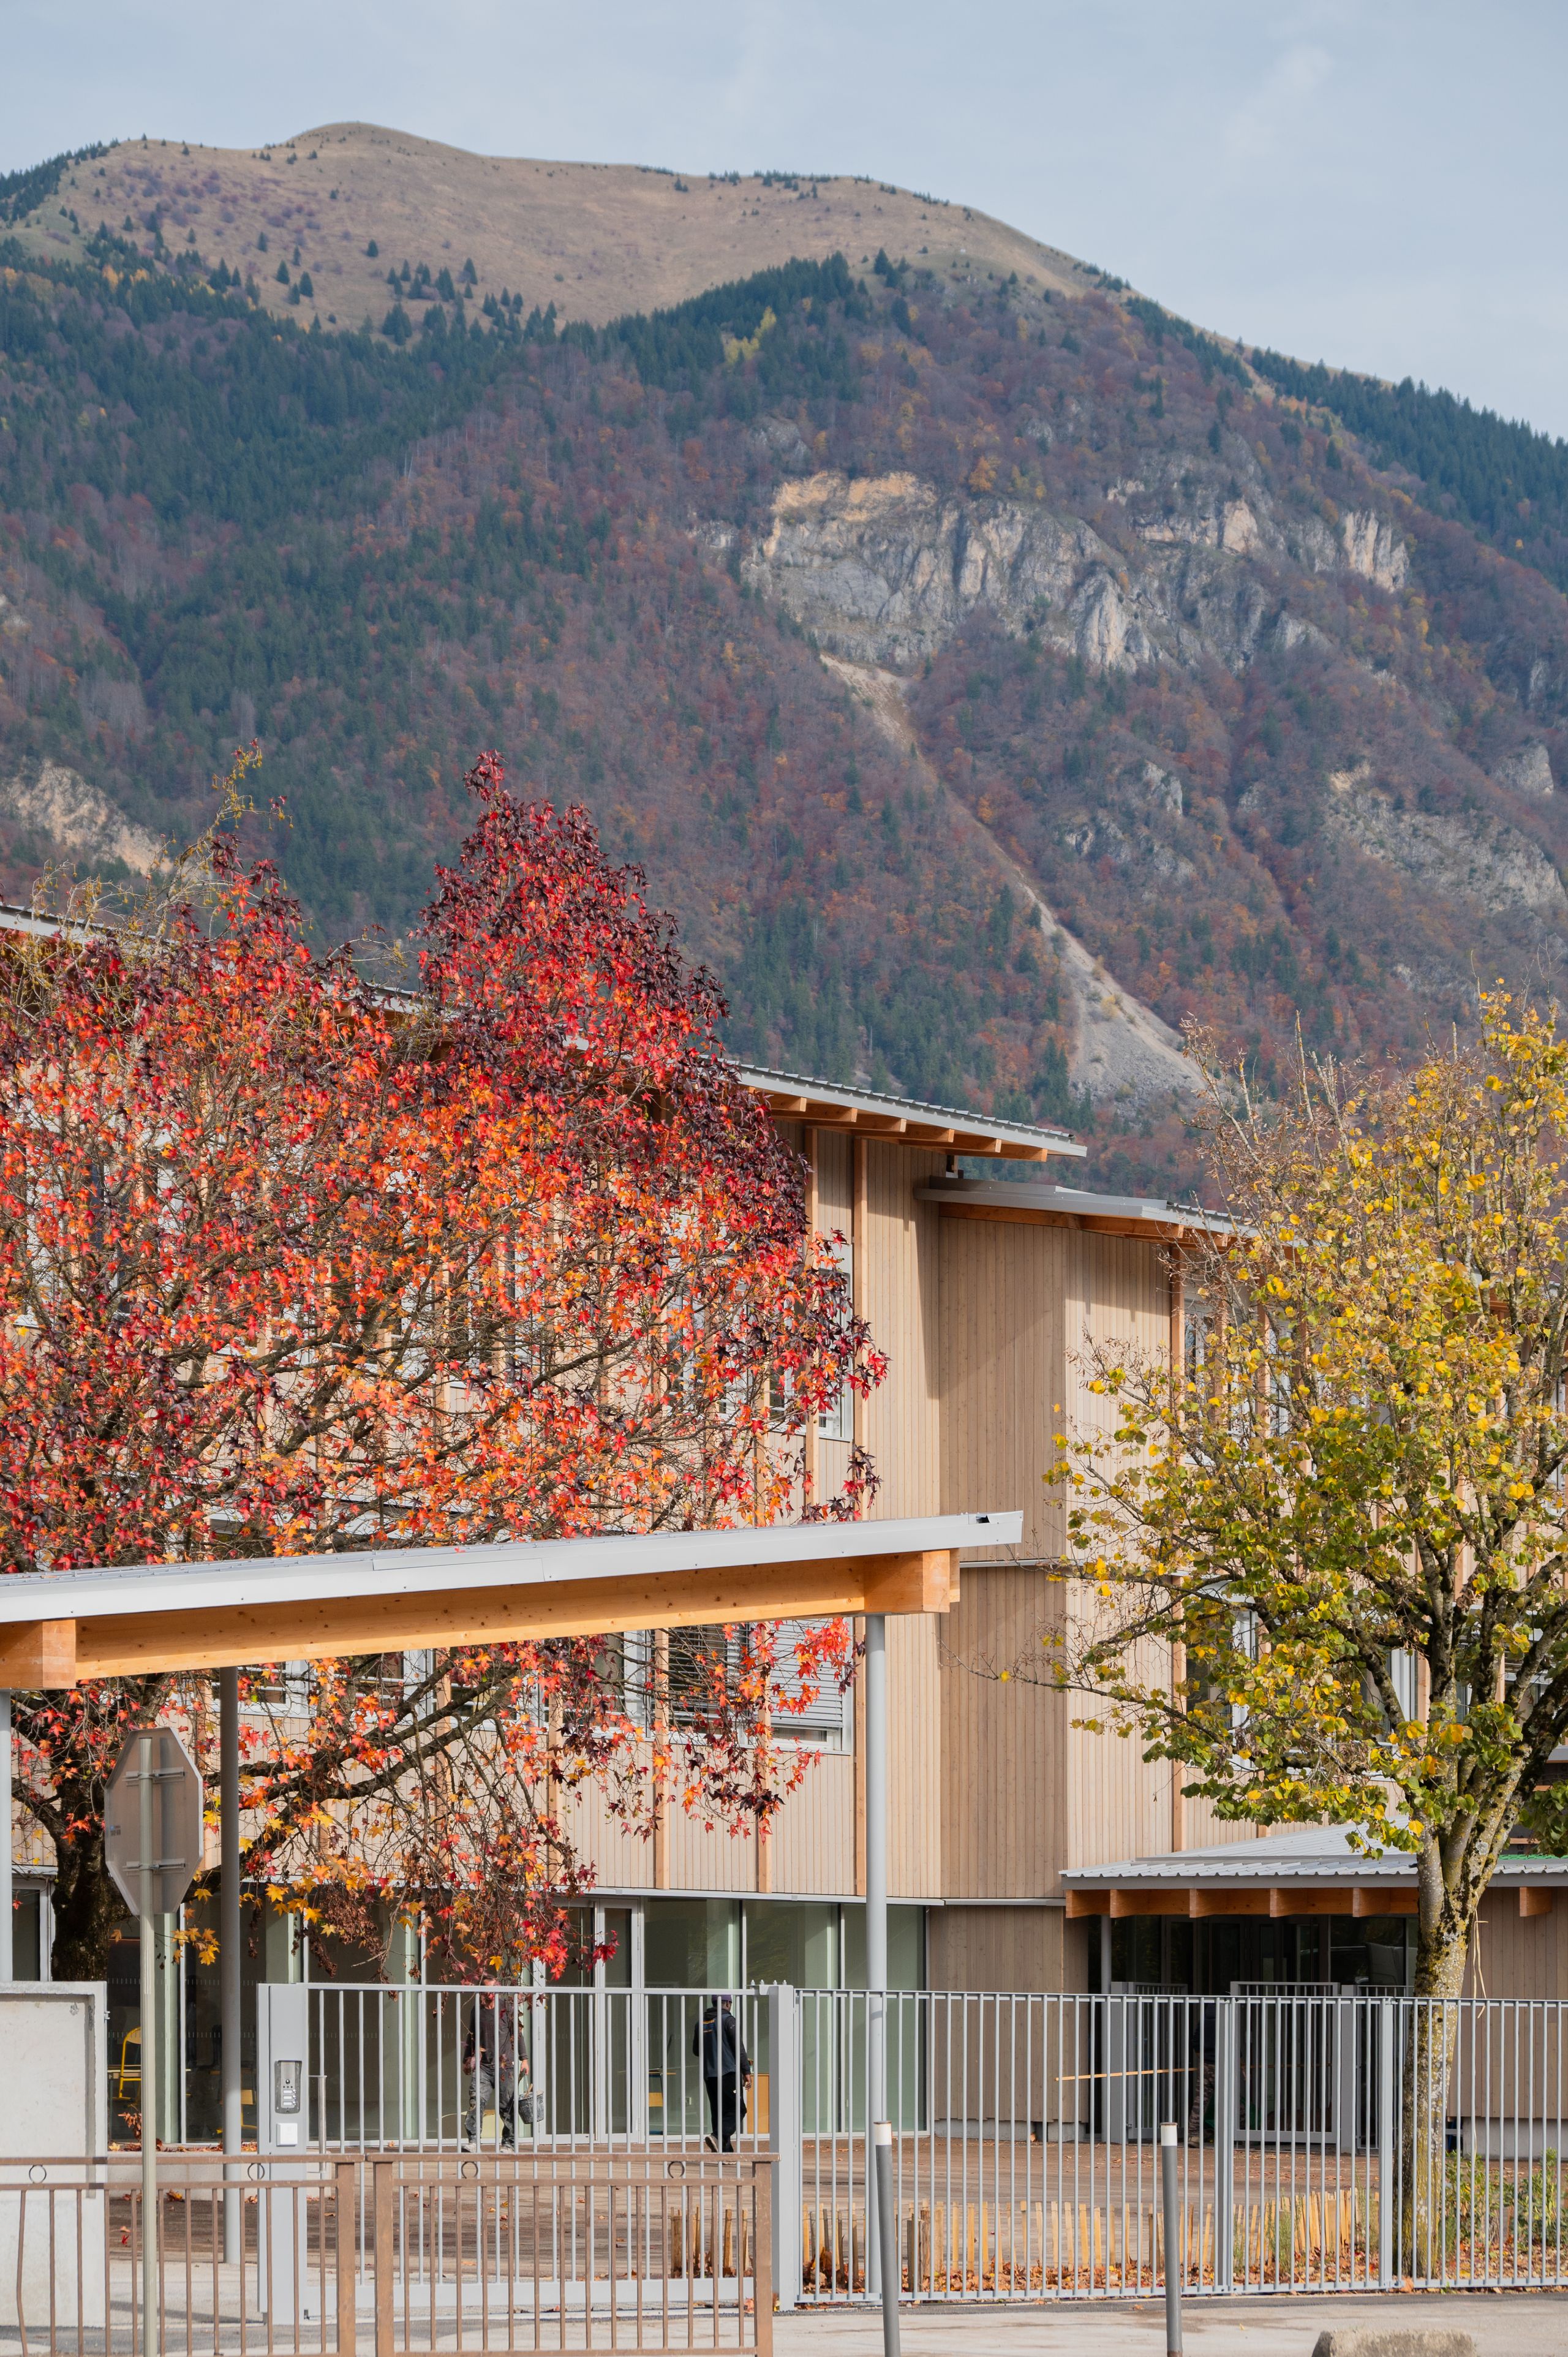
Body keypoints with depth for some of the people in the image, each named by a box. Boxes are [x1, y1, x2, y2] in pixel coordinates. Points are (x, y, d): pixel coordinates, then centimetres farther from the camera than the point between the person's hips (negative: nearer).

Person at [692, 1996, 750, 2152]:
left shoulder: (701, 2023, 13)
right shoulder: (728, 2020, -6)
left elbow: (696, 2050, 21)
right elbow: (738, 2046, -10)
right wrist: (746, 2070, -7)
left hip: (709, 2075, 6)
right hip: (729, 2073, -6)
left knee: (718, 2112, 10)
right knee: (737, 2110, -6)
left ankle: (725, 2150, 6)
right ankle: (718, 2137, -27)